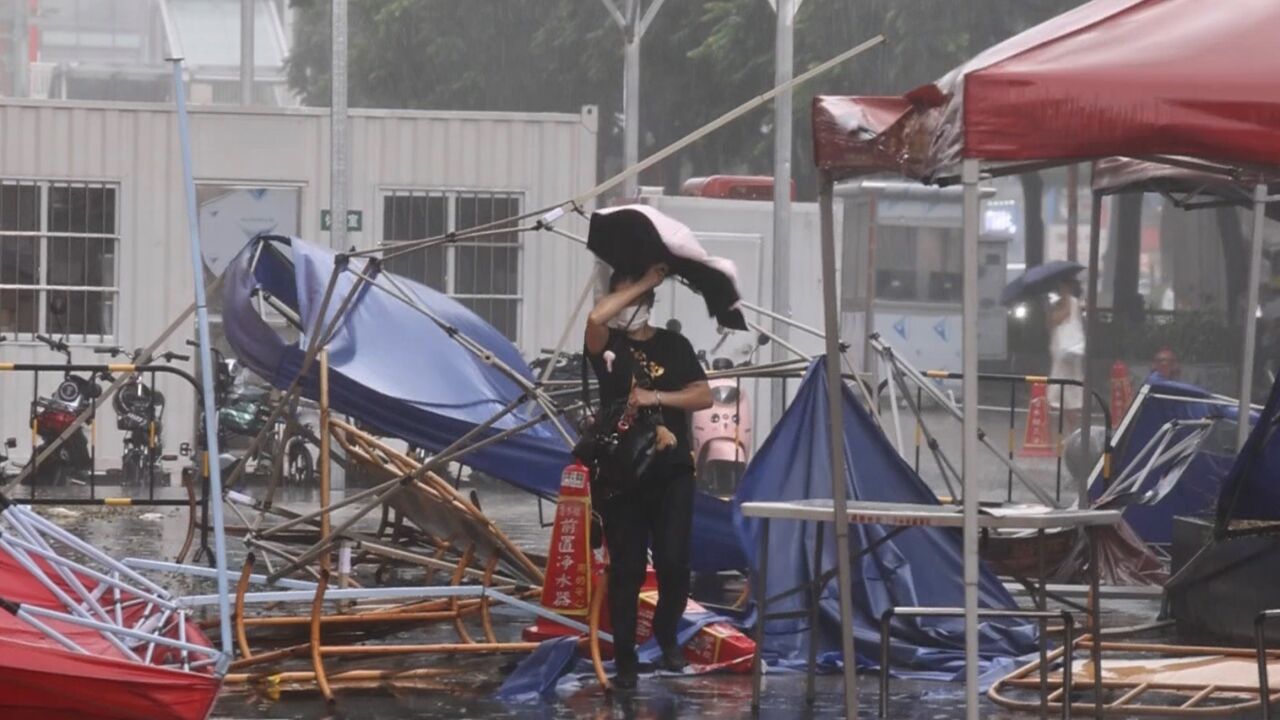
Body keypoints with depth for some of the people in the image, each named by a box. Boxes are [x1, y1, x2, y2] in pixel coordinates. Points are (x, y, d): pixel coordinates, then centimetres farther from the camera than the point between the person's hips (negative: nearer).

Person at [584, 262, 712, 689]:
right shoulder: (607, 345, 3)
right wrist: (642, 283, -12)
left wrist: (655, 397, -14)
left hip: (671, 472, 1)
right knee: (626, 569, 1)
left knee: (674, 563, -5)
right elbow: (596, 317, -21)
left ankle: (666, 636, 22)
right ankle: (625, 658, 8)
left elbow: (704, 396, 0)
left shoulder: (673, 345, 8)